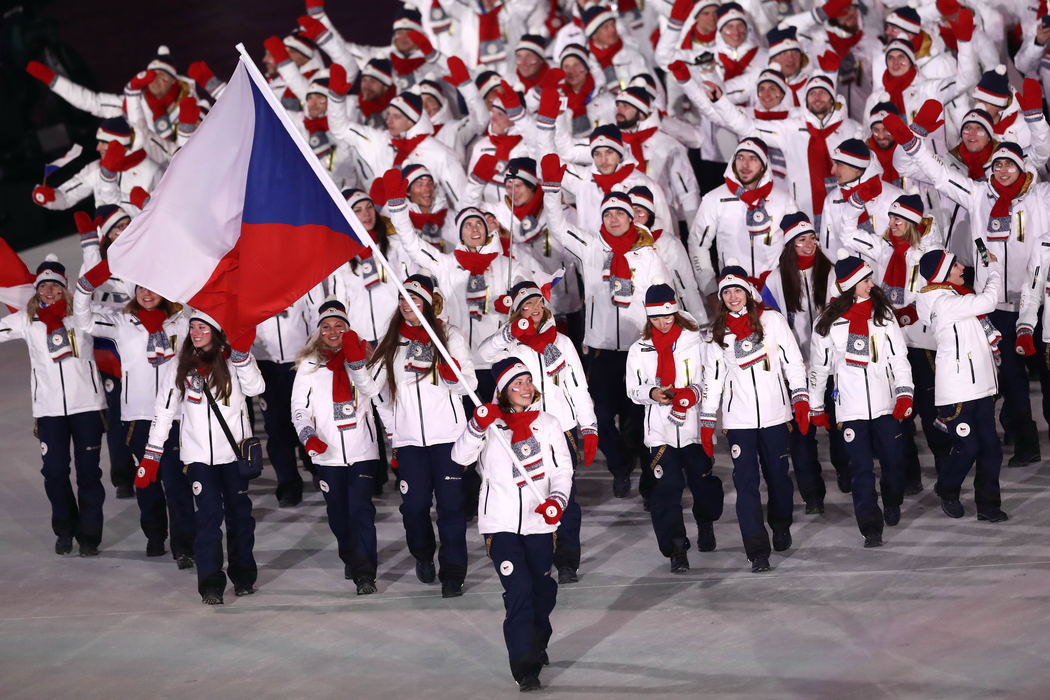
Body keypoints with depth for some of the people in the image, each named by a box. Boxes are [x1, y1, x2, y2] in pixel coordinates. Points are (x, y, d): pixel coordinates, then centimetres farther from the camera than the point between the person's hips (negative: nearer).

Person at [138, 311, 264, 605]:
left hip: (235, 449, 0)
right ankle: (210, 583, -8)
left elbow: (255, 388, -16)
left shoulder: (233, 359, 1)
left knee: (239, 511, 9)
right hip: (199, 453, 0)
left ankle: (244, 576, 24)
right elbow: (164, 411, 9)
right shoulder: (178, 368, 6)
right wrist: (151, 456, 6)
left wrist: (242, 355, -25)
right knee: (209, 513, -10)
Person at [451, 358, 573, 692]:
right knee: (518, 591, -13)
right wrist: (478, 426, -33)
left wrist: (557, 501, -13)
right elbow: (461, 456, -16)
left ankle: (537, 644, 43)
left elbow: (563, 469, 6)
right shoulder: (491, 424, -2)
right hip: (501, 523, -3)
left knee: (542, 590, 14)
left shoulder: (547, 423, 6)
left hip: (539, 522, 3)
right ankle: (525, 668, -13)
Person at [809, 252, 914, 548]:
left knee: (894, 460, 6)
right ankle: (871, 528, -2)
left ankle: (892, 502, 37)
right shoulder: (829, 321, 0)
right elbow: (818, 366, 9)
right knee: (861, 468, -5)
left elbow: (899, 357, 3)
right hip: (851, 407, -2)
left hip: (885, 403, 2)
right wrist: (816, 408, 12)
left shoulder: (883, 313, 4)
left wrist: (904, 394, -8)